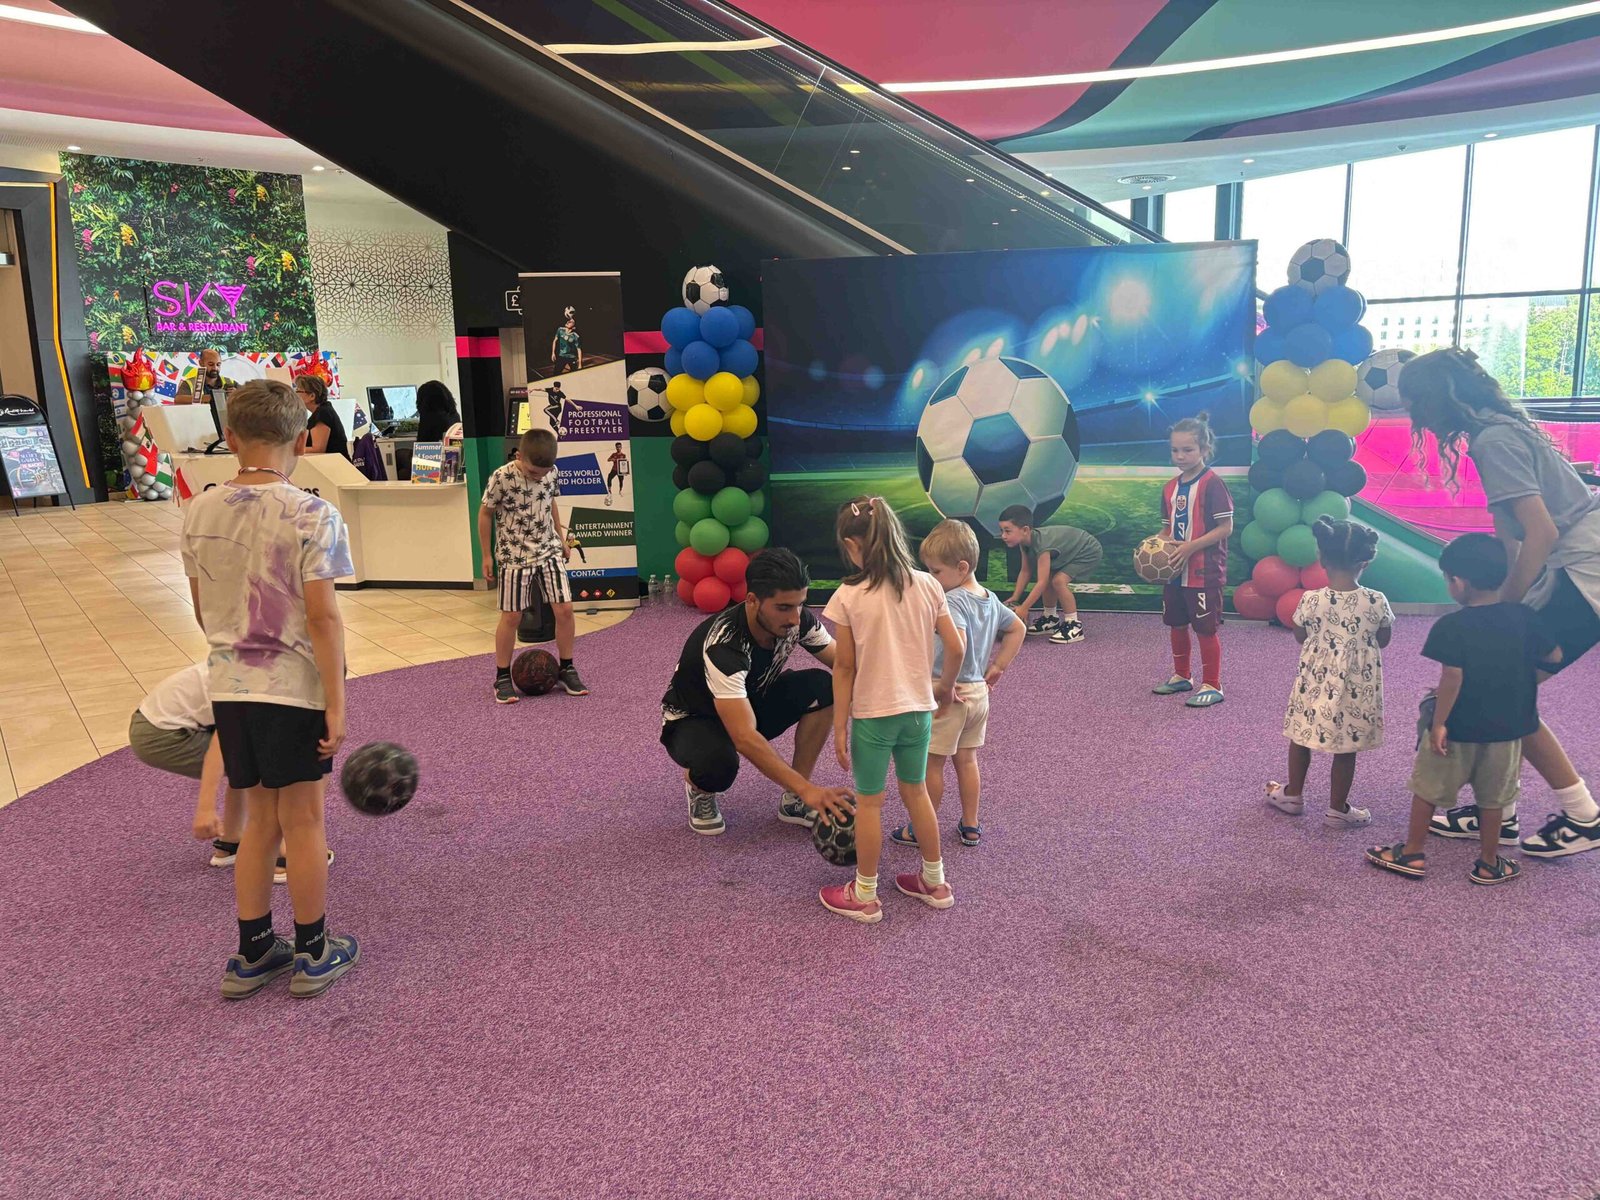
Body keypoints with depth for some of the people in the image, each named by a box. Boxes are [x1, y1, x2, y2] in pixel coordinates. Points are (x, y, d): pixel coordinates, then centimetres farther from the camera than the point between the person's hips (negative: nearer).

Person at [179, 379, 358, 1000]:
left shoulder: (198, 513, 3)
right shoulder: (311, 515, -14)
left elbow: (202, 609, 11)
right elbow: (322, 616, -17)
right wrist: (336, 702, -12)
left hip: (228, 687, 5)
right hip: (294, 689, -5)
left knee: (261, 817, 18)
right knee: (302, 821, 8)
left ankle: (252, 954, 27)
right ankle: (313, 954, 22)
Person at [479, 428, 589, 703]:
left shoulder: (552, 473, -6)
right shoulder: (502, 478, -18)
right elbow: (485, 514, -7)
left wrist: (561, 537, 16)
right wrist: (487, 555, -3)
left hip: (549, 551, 4)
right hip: (514, 556, -4)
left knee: (564, 609, -1)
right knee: (511, 616, 2)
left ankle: (566, 670, 14)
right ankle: (502, 678, 15)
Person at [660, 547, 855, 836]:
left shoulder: (797, 619, -21)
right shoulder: (723, 645, -39)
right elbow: (745, 737, -45)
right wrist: (808, 789, -51)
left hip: (750, 703, 6)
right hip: (694, 719, -6)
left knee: (823, 687, -21)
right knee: (719, 765, -40)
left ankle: (793, 801, -6)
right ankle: (698, 786, 1)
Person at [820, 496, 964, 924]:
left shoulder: (849, 596, -15)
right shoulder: (927, 586, -4)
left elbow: (845, 668, -10)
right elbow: (956, 648, -1)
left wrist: (840, 726, -2)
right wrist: (945, 686, 18)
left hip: (872, 713, -4)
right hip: (918, 708, 4)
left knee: (869, 802, 10)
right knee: (916, 792, 21)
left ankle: (865, 896, 23)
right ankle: (935, 882, 33)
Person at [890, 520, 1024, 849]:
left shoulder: (952, 601, -20)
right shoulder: (991, 599, 6)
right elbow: (1018, 629, 18)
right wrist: (997, 667, 17)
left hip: (950, 693, -8)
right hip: (979, 692, 8)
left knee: (932, 763, 5)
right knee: (967, 760, 19)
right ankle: (970, 827, 27)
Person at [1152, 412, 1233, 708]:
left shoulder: (1211, 484, -14)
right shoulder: (1171, 487, 8)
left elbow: (1226, 528, -16)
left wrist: (1191, 546, -22)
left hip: (1204, 572, -7)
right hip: (1175, 570, 8)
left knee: (1205, 628, 0)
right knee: (1177, 624, 17)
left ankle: (1212, 685, 11)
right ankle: (1181, 676, 32)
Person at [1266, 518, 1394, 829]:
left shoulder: (1311, 600, -16)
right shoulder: (1377, 602, -14)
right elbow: (1384, 640, 2)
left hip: (1315, 681, 0)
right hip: (1357, 687, 0)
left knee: (1301, 736, 19)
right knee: (1346, 748, 12)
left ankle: (1293, 795, 34)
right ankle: (1338, 809, 22)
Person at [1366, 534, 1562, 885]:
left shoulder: (1451, 626, -19)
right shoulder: (1525, 617, -4)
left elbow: (1452, 678, -23)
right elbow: (1554, 657, 6)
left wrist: (1438, 723, -16)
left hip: (1457, 728, -4)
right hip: (1506, 728, 4)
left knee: (1427, 789, 13)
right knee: (1491, 798, 17)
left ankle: (1412, 854, 20)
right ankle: (1488, 864, 27)